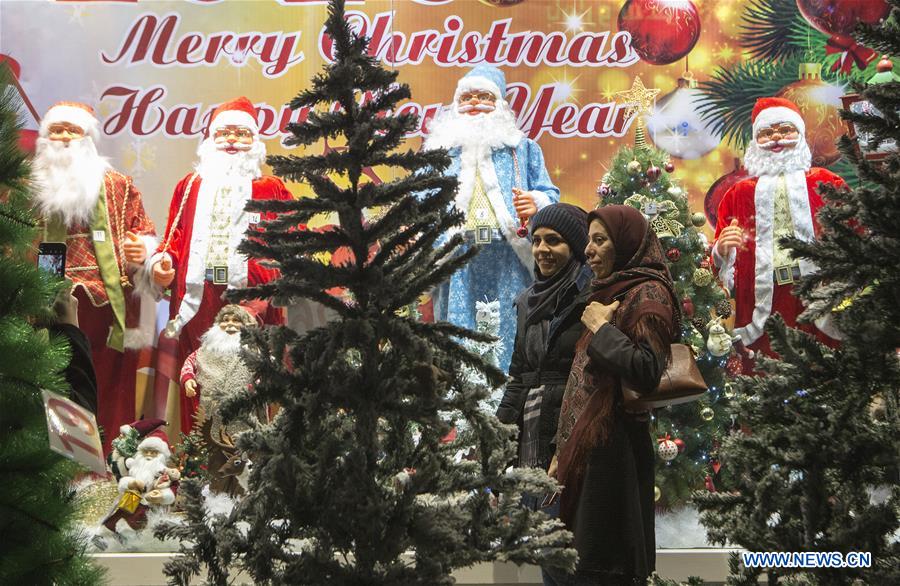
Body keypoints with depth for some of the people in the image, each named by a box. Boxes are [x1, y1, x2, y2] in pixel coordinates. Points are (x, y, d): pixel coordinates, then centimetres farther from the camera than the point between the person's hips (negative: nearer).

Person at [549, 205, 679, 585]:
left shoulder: (648, 294, -8)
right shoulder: (608, 293, 19)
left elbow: (647, 372, -21)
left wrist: (600, 329, -11)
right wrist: (562, 452, 16)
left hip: (612, 450, -9)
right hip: (583, 447, 9)